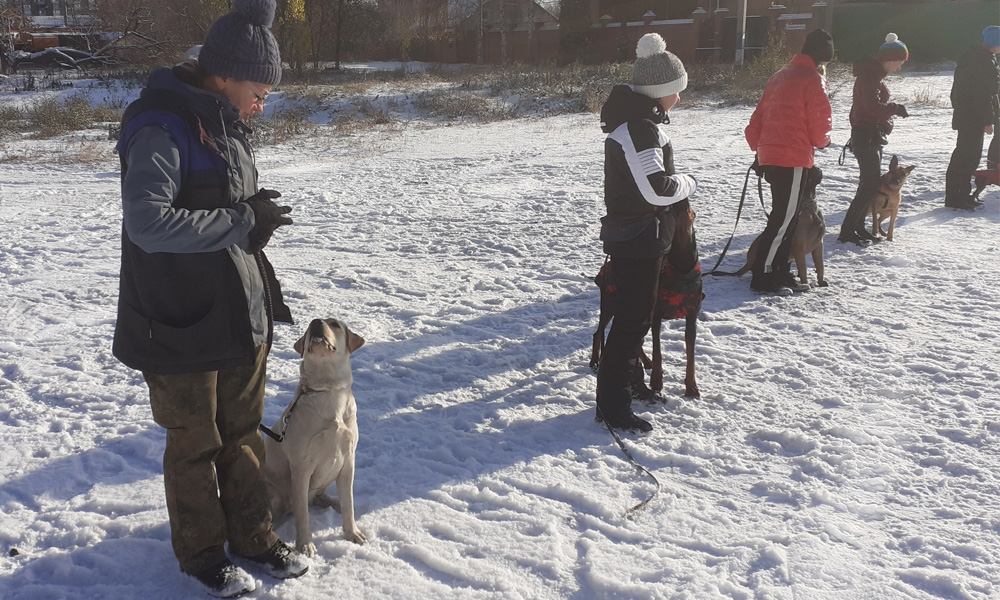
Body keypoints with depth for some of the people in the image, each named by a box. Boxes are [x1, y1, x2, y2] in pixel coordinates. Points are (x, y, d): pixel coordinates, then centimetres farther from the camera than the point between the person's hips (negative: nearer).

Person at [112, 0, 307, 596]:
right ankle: (201, 551, 29)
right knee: (195, 445, 10)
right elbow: (148, 223, -28)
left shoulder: (223, 122, 7)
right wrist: (242, 222, -25)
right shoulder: (161, 128, -19)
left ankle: (252, 534, 35)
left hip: (243, 315, 7)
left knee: (243, 432, 18)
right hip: (184, 324, -7)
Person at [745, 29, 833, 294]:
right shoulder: (813, 80, -8)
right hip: (793, 160, -8)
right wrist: (822, 141, 11)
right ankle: (763, 276, -3)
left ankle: (780, 273, 17)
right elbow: (820, 124, -10)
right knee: (784, 219, -4)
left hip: (770, 157, 9)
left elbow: (758, 118, 18)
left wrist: (759, 147, 25)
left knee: (784, 217, 14)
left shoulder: (780, 76, 17)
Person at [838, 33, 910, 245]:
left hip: (872, 135, 11)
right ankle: (848, 230, -10)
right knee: (871, 184, -12)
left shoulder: (876, 74, 17)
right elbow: (873, 106, -27)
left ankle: (857, 227, 18)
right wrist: (897, 109, -17)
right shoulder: (870, 76, -16)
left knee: (871, 182, 13)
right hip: (866, 135, -11)